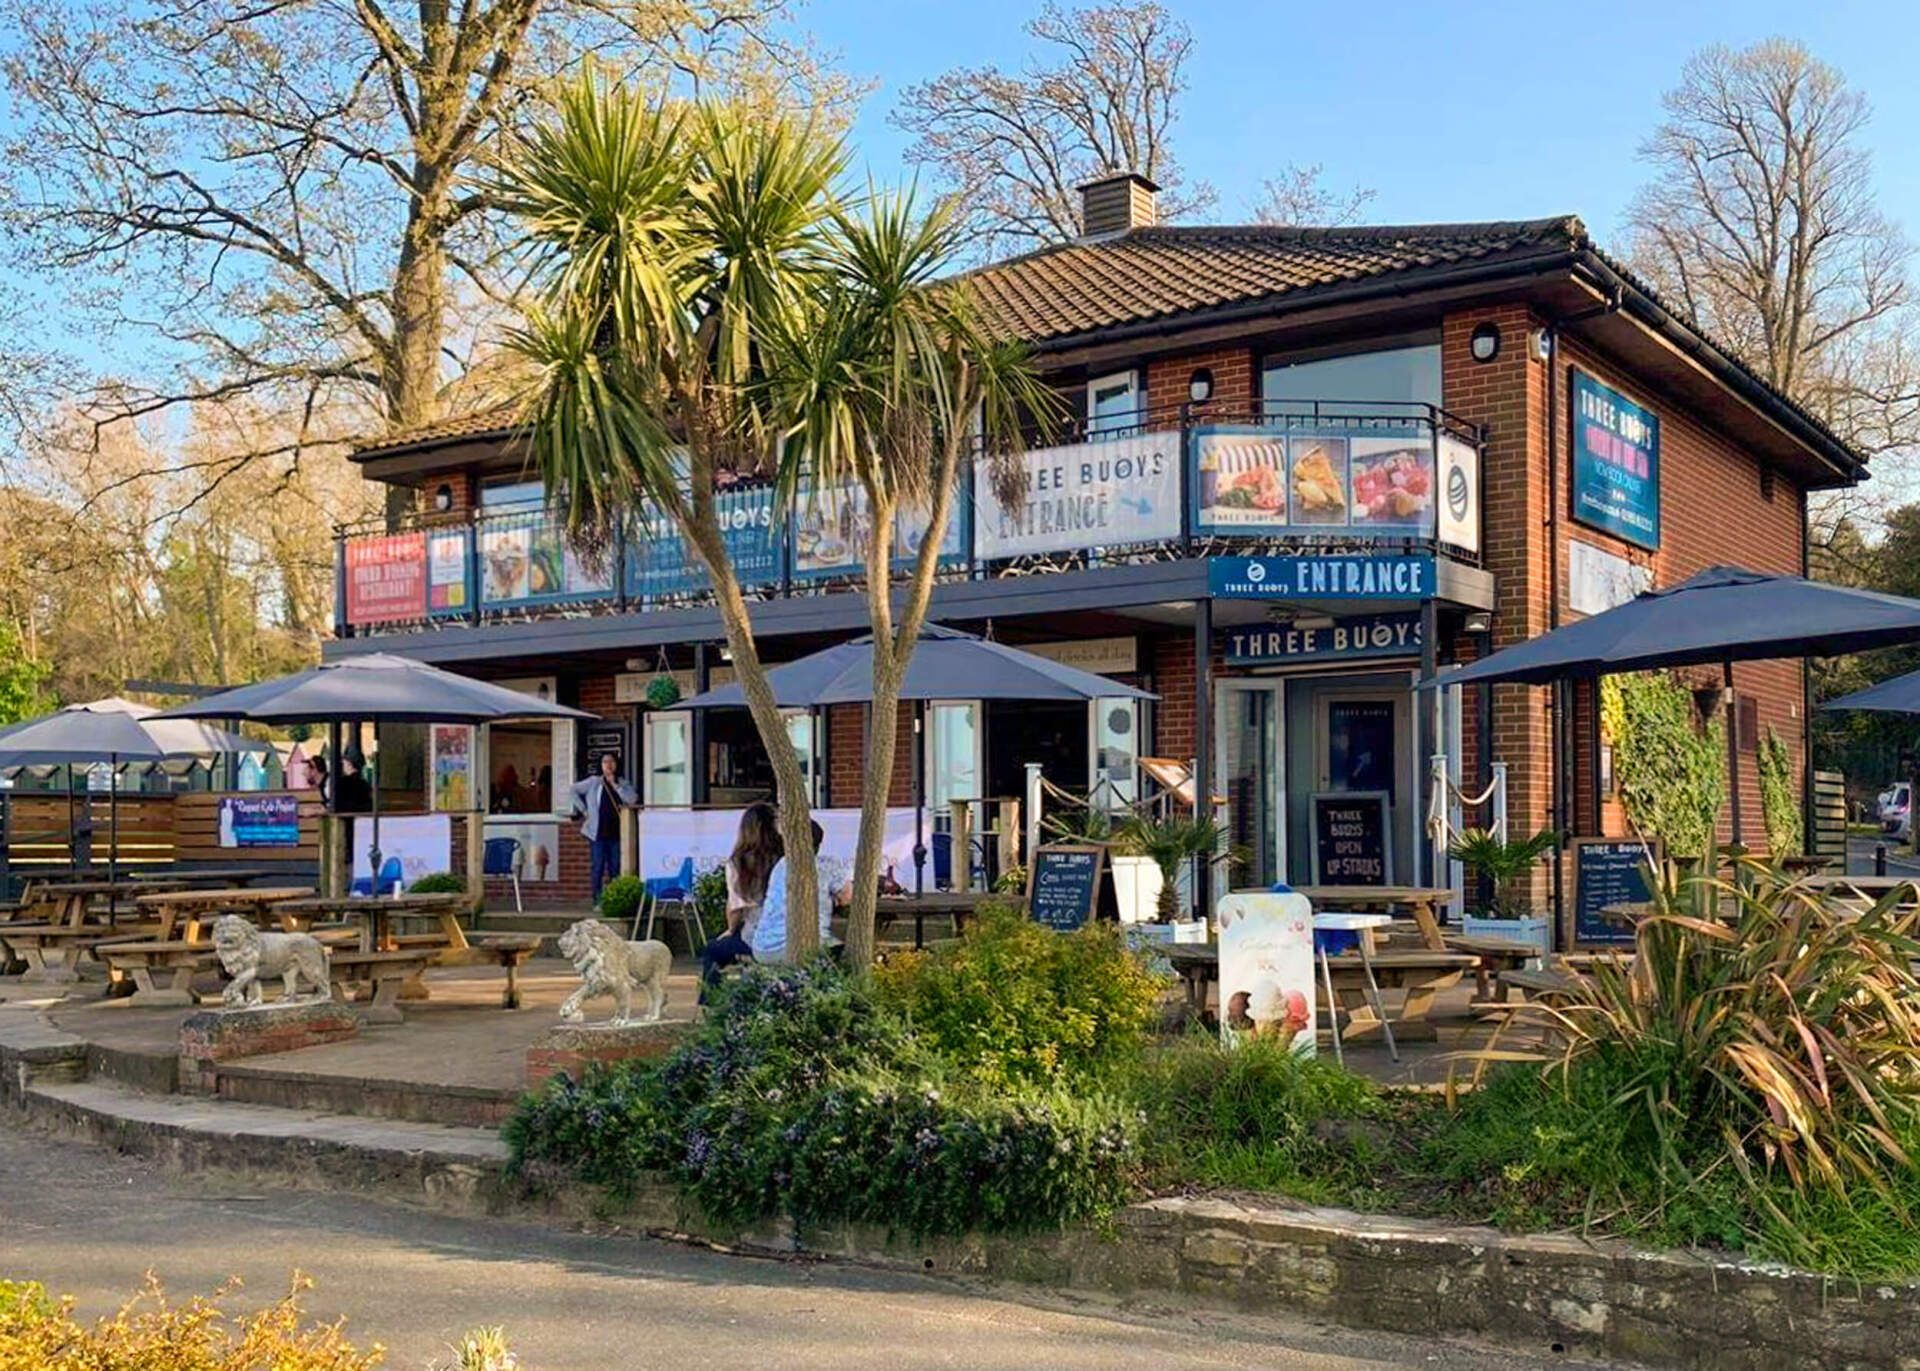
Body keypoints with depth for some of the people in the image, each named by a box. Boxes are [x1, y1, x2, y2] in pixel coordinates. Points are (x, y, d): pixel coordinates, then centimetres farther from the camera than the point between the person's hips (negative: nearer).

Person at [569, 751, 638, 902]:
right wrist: (583, 810, 0)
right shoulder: (593, 782, 4)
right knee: (598, 868, -1)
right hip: (598, 833, -2)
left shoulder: (622, 784, 8)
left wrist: (615, 785, -10)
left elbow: (633, 799, -8)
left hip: (616, 833, 2)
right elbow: (574, 790, 7)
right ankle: (597, 901, 2)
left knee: (615, 868, 5)